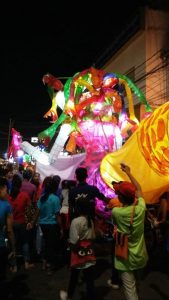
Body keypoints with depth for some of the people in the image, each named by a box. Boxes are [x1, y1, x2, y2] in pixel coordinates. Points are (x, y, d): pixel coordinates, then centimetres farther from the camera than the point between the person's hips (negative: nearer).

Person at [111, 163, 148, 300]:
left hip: (126, 258, -4)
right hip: (140, 257, 4)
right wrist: (128, 173, 13)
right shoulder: (141, 208, -14)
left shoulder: (116, 212, -22)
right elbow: (139, 189, 5)